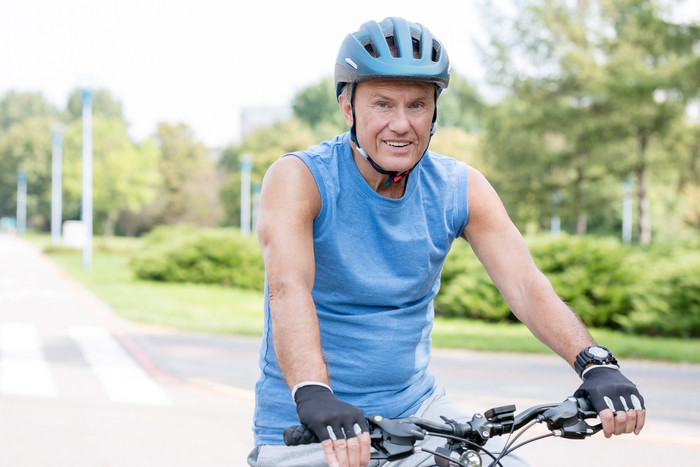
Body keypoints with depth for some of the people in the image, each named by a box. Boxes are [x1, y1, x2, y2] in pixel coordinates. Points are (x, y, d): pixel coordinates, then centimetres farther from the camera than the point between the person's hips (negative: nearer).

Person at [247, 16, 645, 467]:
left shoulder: (460, 188, -4)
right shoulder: (298, 178, -15)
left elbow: (525, 283, -13)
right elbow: (288, 291, -31)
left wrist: (596, 363, -31)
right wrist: (314, 396, -48)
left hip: (414, 408, 3)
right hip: (307, 428, -3)